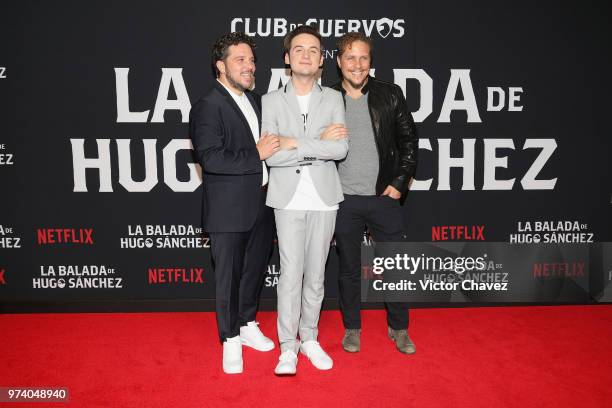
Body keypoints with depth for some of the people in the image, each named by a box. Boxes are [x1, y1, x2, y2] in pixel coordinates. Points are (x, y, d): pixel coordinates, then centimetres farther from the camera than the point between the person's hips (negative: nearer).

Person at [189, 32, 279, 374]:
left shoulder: (255, 100, 12)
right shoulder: (207, 107, -13)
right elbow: (211, 159, -23)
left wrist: (272, 148, 5)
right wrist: (256, 155, -20)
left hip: (261, 205, 7)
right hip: (229, 210, -7)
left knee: (255, 270, 18)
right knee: (229, 276, 7)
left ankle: (248, 325, 39)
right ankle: (231, 340, 25)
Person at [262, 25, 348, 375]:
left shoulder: (334, 99, 6)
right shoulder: (271, 101, 3)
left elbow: (341, 149, -8)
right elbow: (271, 155, -9)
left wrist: (297, 143, -13)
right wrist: (319, 143, -10)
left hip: (324, 199, 2)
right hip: (288, 199, -1)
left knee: (315, 273, 10)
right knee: (291, 273, -1)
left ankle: (309, 338, 25)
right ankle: (288, 346, 13)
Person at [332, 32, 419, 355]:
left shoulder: (390, 95, 2)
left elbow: (408, 140, 5)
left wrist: (400, 182, -3)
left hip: (385, 196, 1)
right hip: (344, 200, 0)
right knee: (348, 267, 11)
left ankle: (398, 328, 28)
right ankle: (351, 328, 29)